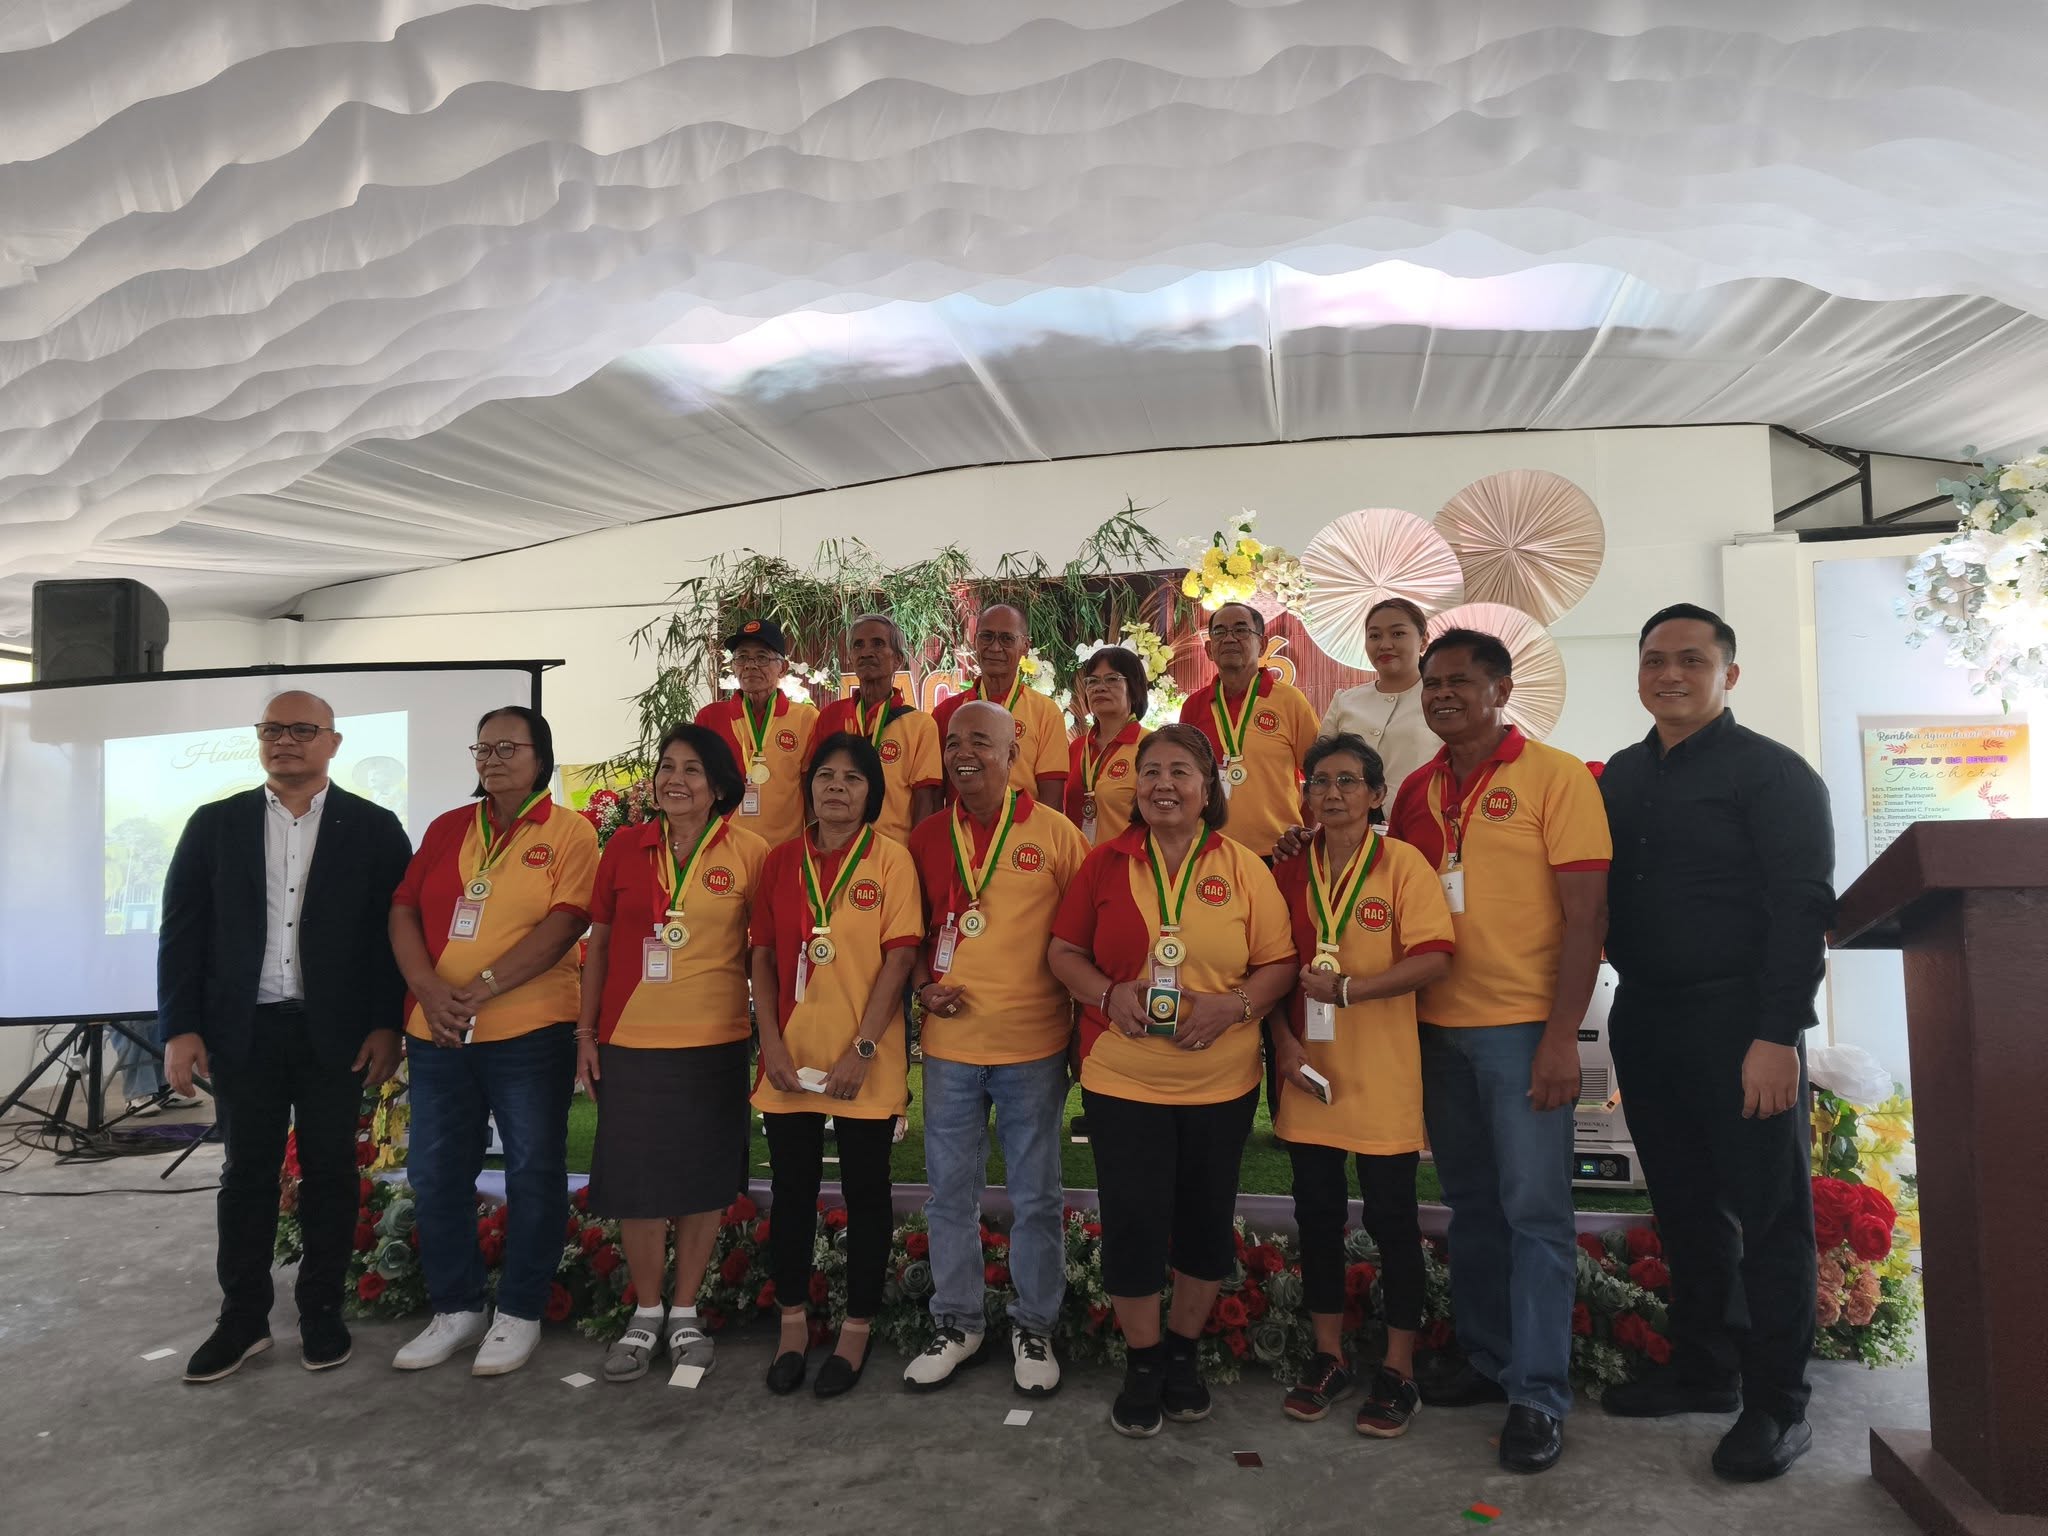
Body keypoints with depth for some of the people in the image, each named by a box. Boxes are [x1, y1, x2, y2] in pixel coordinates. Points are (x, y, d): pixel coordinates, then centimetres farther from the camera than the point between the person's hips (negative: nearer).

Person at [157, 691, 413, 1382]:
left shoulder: (374, 829, 0)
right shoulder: (214, 825, 6)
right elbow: (181, 930, 5)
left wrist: (387, 1025, -7)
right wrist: (180, 1028, -2)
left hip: (336, 1033, -1)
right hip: (243, 1031, 2)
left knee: (329, 1171, 8)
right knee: (247, 1172, 9)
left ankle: (321, 1311, 21)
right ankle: (243, 1318, 22)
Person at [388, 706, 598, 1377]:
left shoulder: (568, 834, -3)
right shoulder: (446, 829, 12)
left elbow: (564, 924, -13)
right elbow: (403, 911, 7)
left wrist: (482, 988, -18)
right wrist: (429, 990, -9)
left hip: (528, 1031, -5)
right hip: (437, 1034, 5)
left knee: (534, 1173, 4)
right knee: (435, 1172, 11)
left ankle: (520, 1313, 19)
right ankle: (455, 1309, 27)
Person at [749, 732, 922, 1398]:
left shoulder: (890, 859, -5)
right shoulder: (781, 861, 5)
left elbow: (899, 958, -10)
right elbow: (763, 955, 6)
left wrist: (862, 1048, -15)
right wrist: (772, 1042, -4)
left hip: (864, 1064, -3)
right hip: (790, 1058, 3)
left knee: (865, 1194, 9)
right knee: (791, 1191, 14)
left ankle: (856, 1331, 25)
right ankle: (793, 1324, 31)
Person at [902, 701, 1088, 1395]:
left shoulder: (1054, 833, -4)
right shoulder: (927, 837, 4)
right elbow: (912, 932, 13)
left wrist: (1080, 1019, -4)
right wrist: (924, 986, -4)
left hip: (1033, 1044, -2)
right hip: (949, 1044, 3)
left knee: (1035, 1195, 10)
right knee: (950, 1193, 13)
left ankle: (1033, 1327, 28)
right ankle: (956, 1324, 30)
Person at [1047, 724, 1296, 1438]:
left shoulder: (1244, 869, 0)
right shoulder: (1104, 863, 1)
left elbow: (1279, 964, 1)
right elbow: (1065, 952, 3)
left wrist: (1235, 1006, -17)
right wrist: (1109, 994, -15)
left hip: (1221, 1082, 1)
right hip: (1122, 1078, -1)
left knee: (1206, 1221, 12)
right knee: (1132, 1220, 1)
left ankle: (1183, 1353, 36)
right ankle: (1142, 1363, 24)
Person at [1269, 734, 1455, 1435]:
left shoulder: (1403, 864, -6)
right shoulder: (1290, 871, 6)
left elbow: (1434, 958, -15)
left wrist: (1349, 989, -22)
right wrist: (1284, 1041, -5)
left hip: (1383, 1073, -4)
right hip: (1308, 1068, 4)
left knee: (1391, 1216, 6)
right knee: (1317, 1211, 13)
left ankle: (1398, 1370, 22)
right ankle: (1328, 1355, 29)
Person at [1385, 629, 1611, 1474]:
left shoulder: (1555, 777, -6)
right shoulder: (1416, 790, 8)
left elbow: (1586, 913, -10)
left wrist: (1562, 1036, -15)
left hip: (1523, 1027, -5)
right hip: (1437, 1026, 5)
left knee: (1534, 1211, 1)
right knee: (1470, 1204, 15)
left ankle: (1537, 1395, 12)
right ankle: (1485, 1356, 30)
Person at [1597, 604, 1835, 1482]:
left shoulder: (1771, 773, -5)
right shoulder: (1621, 776, 13)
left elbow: (1802, 907, -12)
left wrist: (1777, 1033, -18)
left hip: (1739, 1022, -6)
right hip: (1645, 1017, 6)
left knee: (1766, 1213, 3)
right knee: (1685, 1207, 14)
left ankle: (1777, 1405, 14)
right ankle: (1703, 1371, 27)